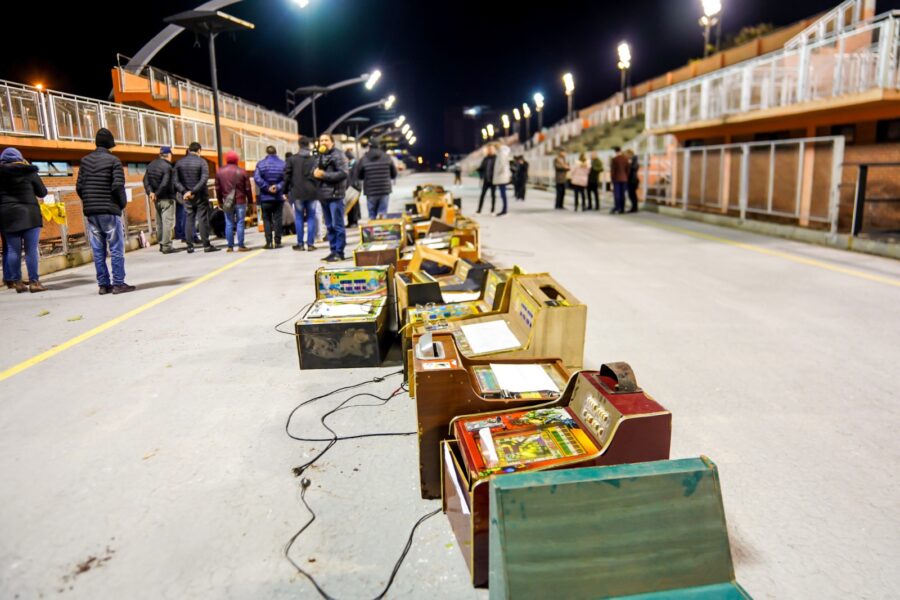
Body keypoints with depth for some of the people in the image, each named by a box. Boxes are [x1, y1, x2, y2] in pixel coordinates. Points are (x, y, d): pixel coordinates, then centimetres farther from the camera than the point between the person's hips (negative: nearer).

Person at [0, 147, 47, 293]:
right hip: (29, 214, -3)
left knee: (13, 249, 6)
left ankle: (16, 281, 8)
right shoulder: (28, 171, 0)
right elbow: (42, 192, 6)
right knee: (31, 249, -2)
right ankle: (34, 282, -4)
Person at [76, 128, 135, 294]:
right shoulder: (113, 160, -5)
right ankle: (118, 283, -1)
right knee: (116, 249, 0)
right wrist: (123, 203, 1)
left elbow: (79, 186, 6)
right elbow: (117, 186, -14)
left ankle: (103, 284, 9)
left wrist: (88, 203, 17)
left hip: (90, 212, 5)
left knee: (98, 251, 6)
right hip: (110, 211, -5)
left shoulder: (85, 160, 9)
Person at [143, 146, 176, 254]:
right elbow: (165, 184, -22)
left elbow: (146, 180, 8)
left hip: (157, 199, 8)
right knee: (168, 222, -5)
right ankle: (166, 246, -7)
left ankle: (161, 244, 23)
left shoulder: (151, 165, 11)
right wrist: (157, 194, -12)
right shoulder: (167, 167, -15)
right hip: (167, 198, -8)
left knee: (159, 222, 16)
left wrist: (150, 192, -1)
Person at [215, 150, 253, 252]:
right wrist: (250, 201, 6)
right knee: (240, 223, 0)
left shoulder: (219, 172, 4)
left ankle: (230, 246, 6)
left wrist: (220, 201, 17)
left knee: (229, 224, 5)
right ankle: (240, 246, 0)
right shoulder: (242, 172, -3)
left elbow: (218, 188, 9)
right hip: (240, 201, -2)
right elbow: (248, 188, -2)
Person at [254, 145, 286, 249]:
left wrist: (267, 188, -12)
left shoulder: (261, 164, -2)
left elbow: (257, 178, -14)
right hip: (278, 197, 1)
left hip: (265, 197, 0)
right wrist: (278, 187, -15)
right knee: (277, 219, 7)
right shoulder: (282, 164, -1)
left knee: (267, 219, 6)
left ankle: (269, 242, 0)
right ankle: (277, 242, 5)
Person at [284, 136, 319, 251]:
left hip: (297, 193, 0)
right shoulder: (314, 159, 0)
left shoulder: (292, 159, -1)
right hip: (312, 192, 0)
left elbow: (287, 176, -1)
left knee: (299, 218, 7)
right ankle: (310, 244, 3)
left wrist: (286, 191, 8)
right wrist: (318, 189, 7)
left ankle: (300, 243, 8)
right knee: (311, 218, 5)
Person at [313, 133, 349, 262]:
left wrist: (324, 175, -15)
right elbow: (315, 171, 18)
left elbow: (344, 173, -16)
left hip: (335, 194, -8)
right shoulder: (321, 156, 20)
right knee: (329, 226, 11)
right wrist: (315, 173, -6)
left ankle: (339, 252, -3)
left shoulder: (338, 155, -6)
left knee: (337, 225, -7)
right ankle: (333, 251, 17)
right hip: (323, 194, 8)